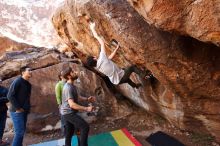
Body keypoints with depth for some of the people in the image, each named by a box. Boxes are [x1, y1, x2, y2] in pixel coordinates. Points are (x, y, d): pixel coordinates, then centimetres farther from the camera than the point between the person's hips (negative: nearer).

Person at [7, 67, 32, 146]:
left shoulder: (28, 84, 12)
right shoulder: (17, 81, -12)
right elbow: (10, 96, -17)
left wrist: (28, 108, 9)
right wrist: (18, 108, -16)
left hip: (24, 111, 8)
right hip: (17, 111, -8)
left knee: (22, 131, 13)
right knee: (19, 132, -7)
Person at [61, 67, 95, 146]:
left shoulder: (72, 85, 8)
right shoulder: (68, 88, -24)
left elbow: (77, 97, 16)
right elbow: (72, 104, -31)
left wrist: (87, 99, 1)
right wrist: (86, 109, -29)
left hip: (69, 112, 10)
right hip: (69, 112, -10)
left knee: (69, 132, 19)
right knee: (85, 127, -13)